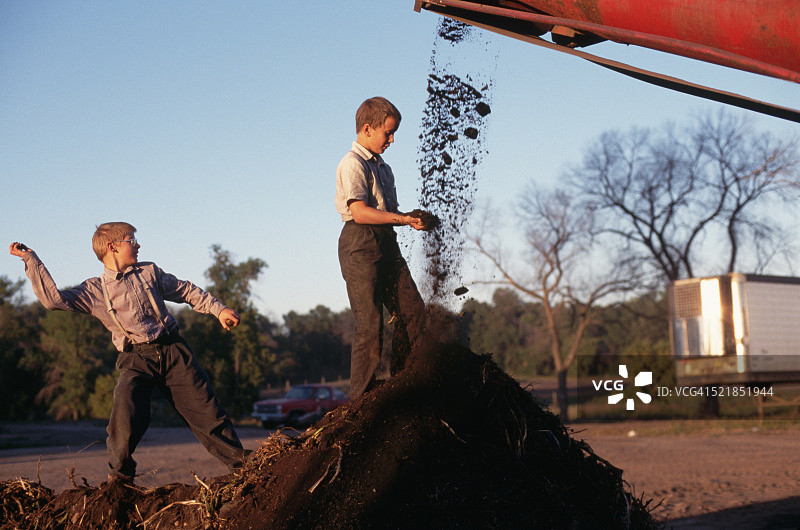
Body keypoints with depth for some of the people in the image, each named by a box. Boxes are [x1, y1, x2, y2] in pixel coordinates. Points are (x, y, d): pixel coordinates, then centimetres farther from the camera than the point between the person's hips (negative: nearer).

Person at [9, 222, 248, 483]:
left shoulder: (149, 271, 14)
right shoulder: (94, 290, 6)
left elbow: (186, 291, 22)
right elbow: (54, 298, -6)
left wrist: (218, 309, 13)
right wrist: (30, 259, -6)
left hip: (173, 350, 2)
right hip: (136, 360, -2)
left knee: (203, 407, -1)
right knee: (125, 415, -20)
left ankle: (240, 462, 11)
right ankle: (119, 476, 4)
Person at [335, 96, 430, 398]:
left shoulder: (382, 167, 21)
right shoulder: (353, 164, -8)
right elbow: (360, 212, -19)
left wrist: (411, 218, 5)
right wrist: (403, 219, -20)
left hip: (386, 243, 9)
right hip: (361, 243, -9)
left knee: (412, 309, 2)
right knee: (370, 323, -9)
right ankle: (361, 398, -2)